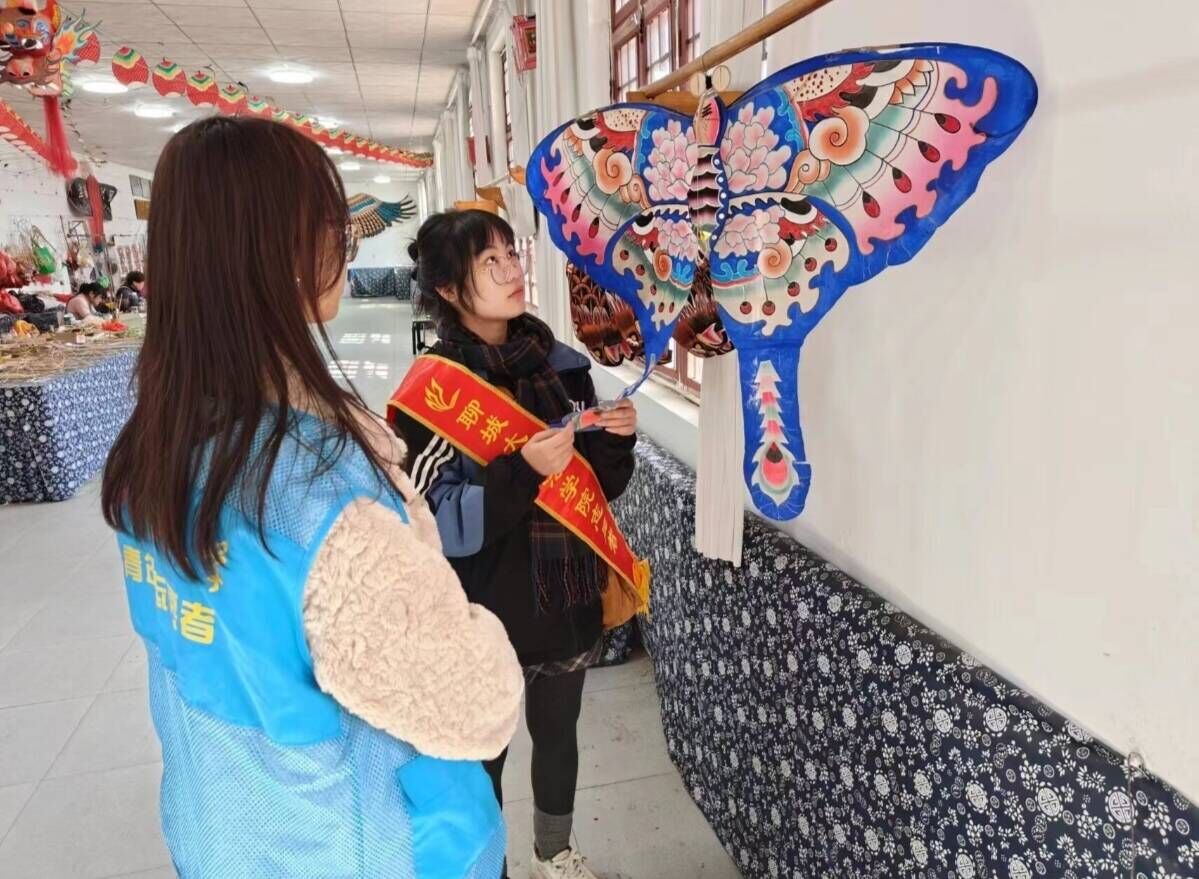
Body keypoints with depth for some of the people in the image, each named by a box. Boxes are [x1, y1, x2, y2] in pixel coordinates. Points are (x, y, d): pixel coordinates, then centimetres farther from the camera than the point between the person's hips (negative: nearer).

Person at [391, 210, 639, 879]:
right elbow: (434, 526, -20)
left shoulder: (562, 365, -1)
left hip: (569, 599, 5)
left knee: (558, 733, 25)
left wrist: (617, 440, -13)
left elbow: (599, 486, 7)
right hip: (488, 614, -5)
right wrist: (520, 473, -31)